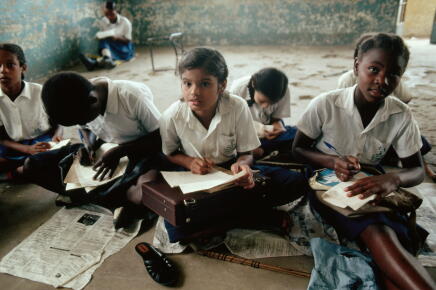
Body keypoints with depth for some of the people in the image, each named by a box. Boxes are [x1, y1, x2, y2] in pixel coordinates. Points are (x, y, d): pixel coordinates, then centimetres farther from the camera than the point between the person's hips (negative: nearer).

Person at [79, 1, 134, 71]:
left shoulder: (125, 22, -8)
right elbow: (103, 37, 8)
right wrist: (101, 37, -17)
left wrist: (117, 38, -28)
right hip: (109, 47, 3)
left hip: (124, 48, -3)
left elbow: (128, 40, -8)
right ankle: (107, 59, -62)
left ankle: (94, 62, -60)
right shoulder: (103, 21, 2)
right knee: (104, 41, -31)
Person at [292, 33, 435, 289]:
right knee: (377, 235, -32)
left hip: (370, 189, 4)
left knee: (393, 241, -29)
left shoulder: (402, 116, -6)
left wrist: (393, 179, -26)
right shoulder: (325, 104, -14)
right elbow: (298, 149, -3)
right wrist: (332, 161, -24)